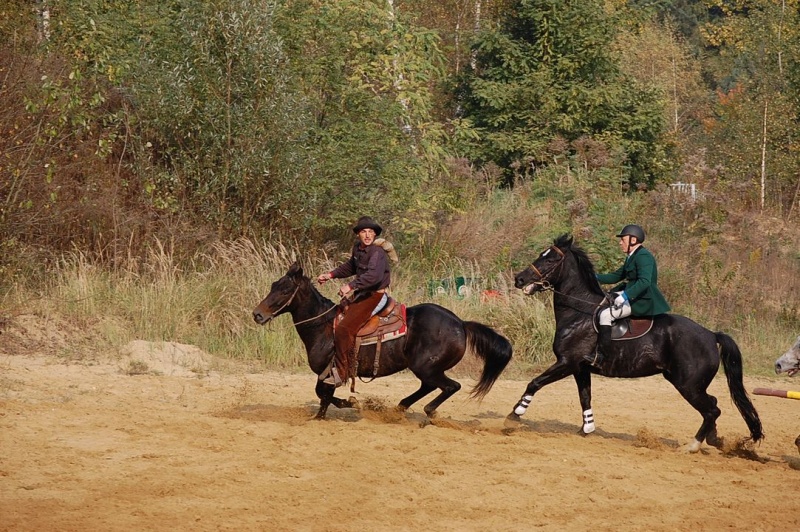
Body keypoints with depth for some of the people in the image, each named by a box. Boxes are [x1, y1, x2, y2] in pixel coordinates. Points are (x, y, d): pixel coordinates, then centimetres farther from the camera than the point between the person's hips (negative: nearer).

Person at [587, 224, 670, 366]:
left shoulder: (643, 256, -15)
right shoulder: (631, 258, 18)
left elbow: (644, 281, -28)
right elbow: (616, 277, 22)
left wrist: (626, 295, -36)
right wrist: (596, 278, 10)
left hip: (643, 302, -11)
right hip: (632, 298, 11)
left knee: (606, 314, -23)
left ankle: (601, 355, -25)